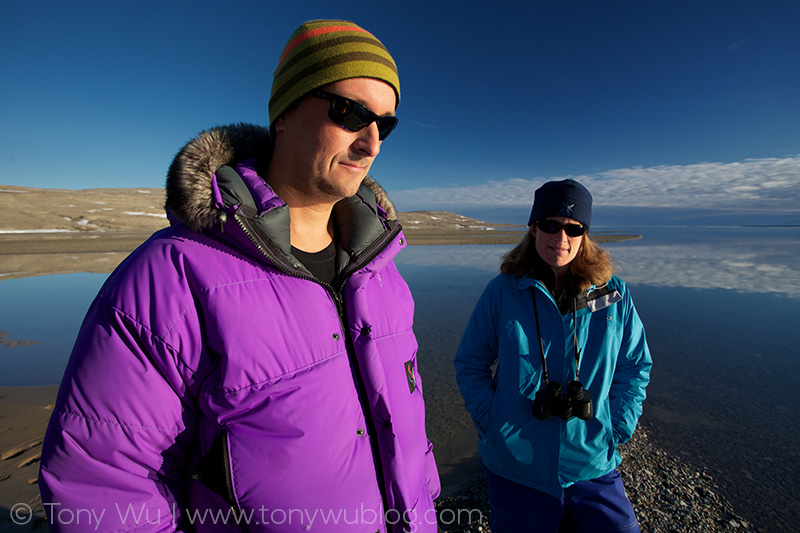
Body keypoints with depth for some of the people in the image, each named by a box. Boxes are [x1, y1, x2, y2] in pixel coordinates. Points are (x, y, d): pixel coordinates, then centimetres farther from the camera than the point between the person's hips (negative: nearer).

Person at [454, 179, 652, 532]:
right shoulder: (501, 292, -8)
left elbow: (635, 367, 8)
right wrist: (491, 423, -8)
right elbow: (470, 363, -1)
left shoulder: (614, 296, -2)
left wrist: (614, 432, 0)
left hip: (592, 467, 2)